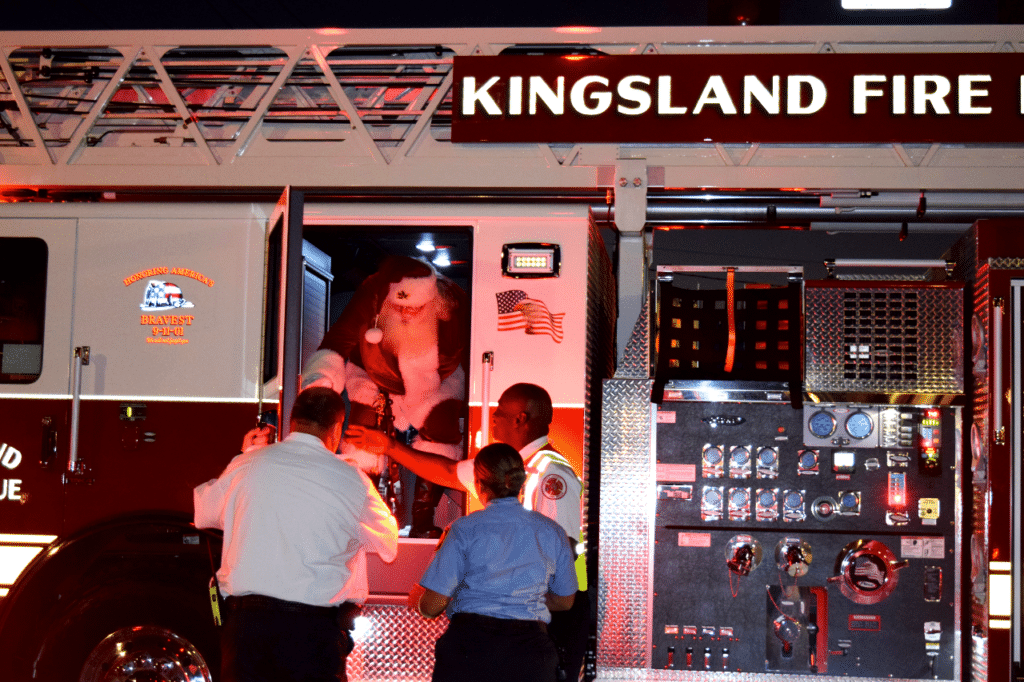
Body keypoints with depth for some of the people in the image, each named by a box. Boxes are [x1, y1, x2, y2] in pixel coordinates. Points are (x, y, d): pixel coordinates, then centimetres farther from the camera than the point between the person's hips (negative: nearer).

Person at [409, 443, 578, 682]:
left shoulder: (465, 529, -3)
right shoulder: (552, 532, 6)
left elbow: (431, 606, -3)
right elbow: (564, 601, 18)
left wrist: (415, 598, 20)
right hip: (530, 651, 2)